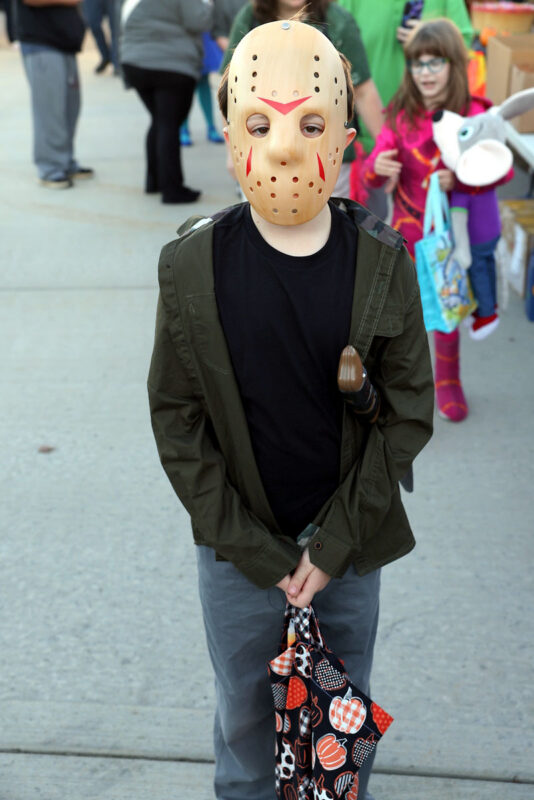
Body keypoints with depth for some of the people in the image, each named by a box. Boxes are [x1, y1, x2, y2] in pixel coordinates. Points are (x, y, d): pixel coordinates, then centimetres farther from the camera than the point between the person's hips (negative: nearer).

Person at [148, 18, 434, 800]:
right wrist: (257, 551, -10)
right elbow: (177, 419, -7)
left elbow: (408, 413, -6)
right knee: (245, 714, 19)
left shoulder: (382, 262, -11)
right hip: (238, 553, 0)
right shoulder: (193, 266, -13)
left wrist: (334, 544, -10)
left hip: (349, 544, 1)